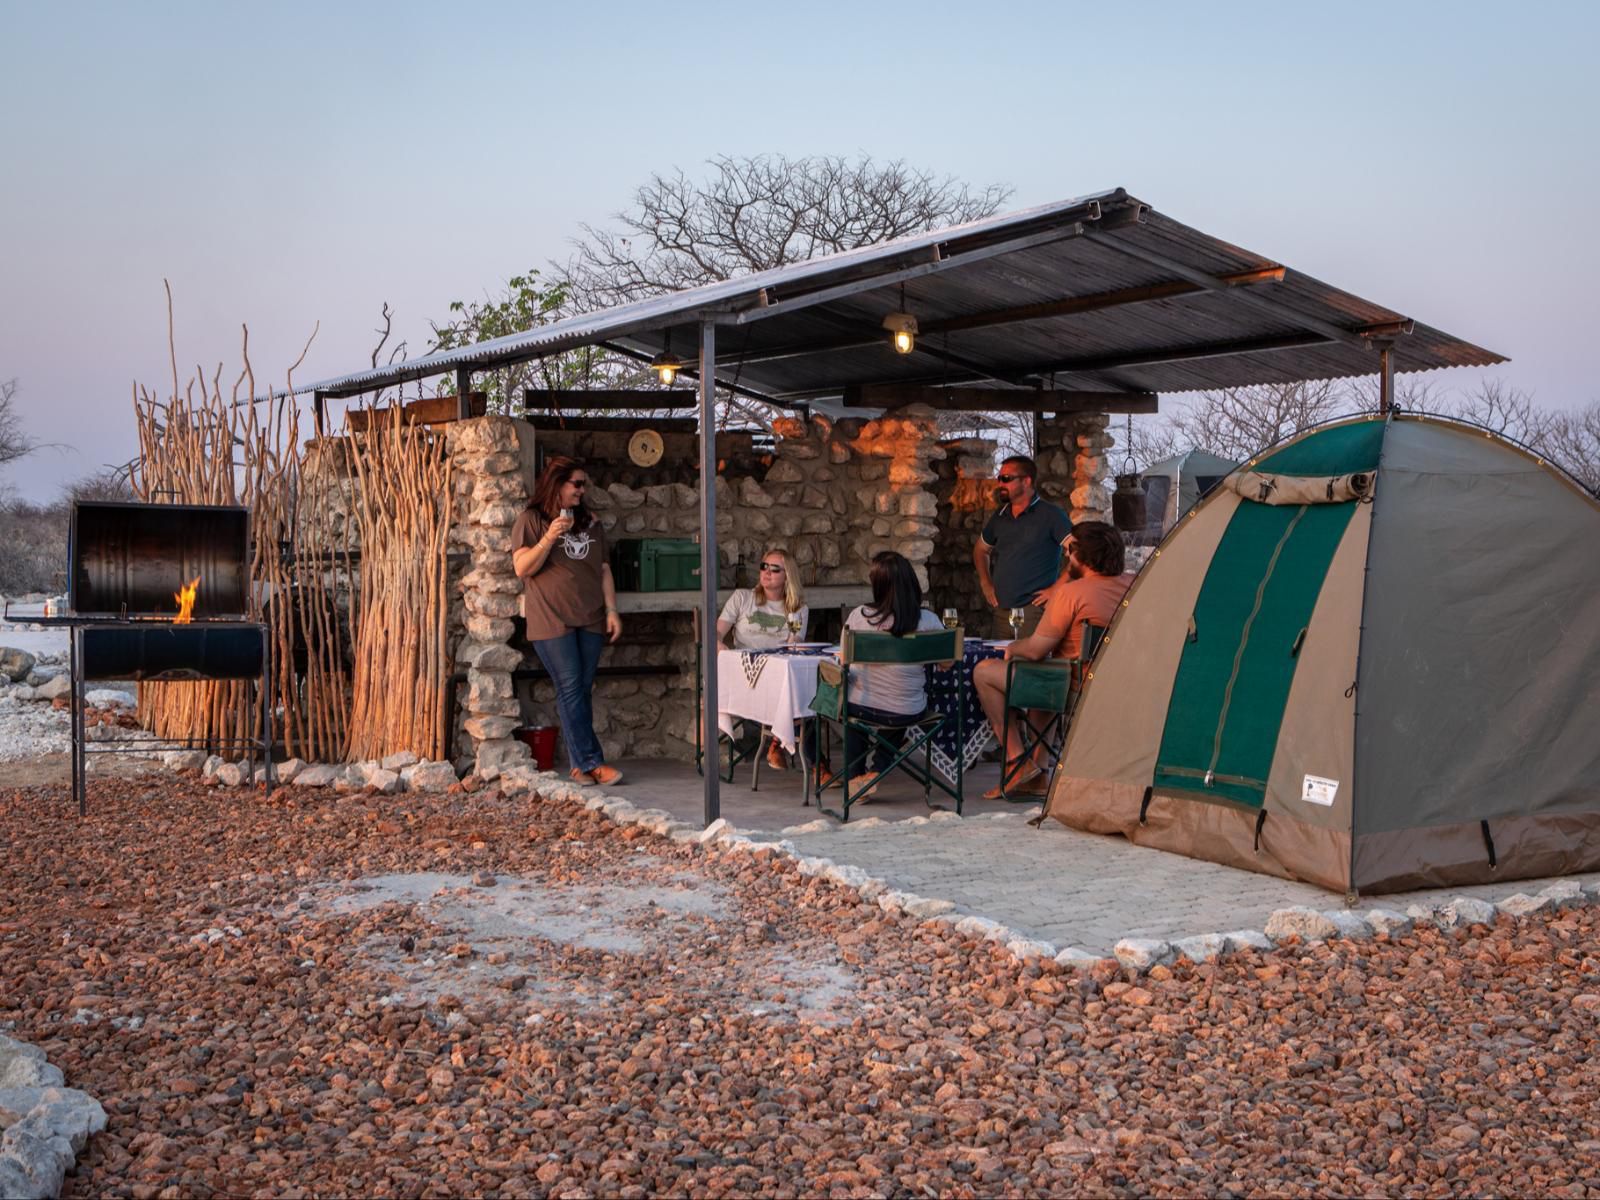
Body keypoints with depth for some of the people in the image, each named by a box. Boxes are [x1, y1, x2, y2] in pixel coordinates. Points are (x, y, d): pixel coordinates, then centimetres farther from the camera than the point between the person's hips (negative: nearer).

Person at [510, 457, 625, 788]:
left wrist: (612, 610, 8)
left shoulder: (590, 523, 17)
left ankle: (581, 766, 6)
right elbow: (522, 567, -6)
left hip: (590, 620, 5)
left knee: (583, 691, 3)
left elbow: (604, 570, 17)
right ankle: (592, 762, -11)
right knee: (570, 690, -10)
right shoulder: (531, 520, 1)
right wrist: (549, 538, -19)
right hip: (552, 621, -5)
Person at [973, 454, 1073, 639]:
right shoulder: (1000, 516, 14)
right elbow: (980, 549, 30)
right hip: (1001, 610, 6)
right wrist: (985, 583, 17)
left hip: (1034, 610, -6)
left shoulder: (1050, 515, -6)